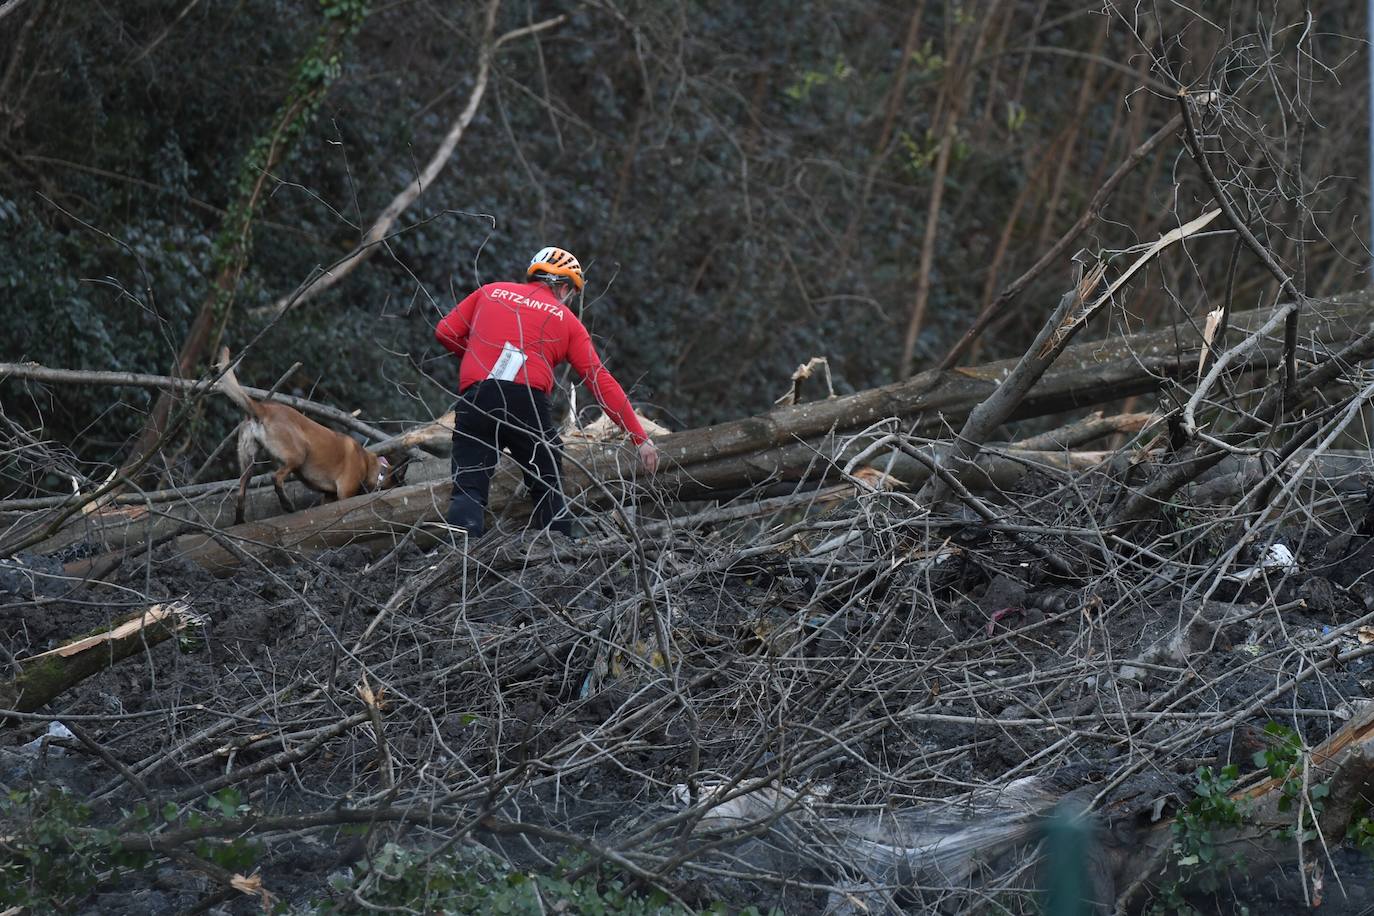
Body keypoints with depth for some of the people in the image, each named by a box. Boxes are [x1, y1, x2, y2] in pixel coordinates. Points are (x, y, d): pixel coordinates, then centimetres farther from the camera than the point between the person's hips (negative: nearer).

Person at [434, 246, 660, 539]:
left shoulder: (490, 292, 22)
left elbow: (445, 332, 16)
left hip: (475, 399, 1)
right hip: (527, 401, -1)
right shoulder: (566, 319, 16)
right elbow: (601, 382, 11)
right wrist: (641, 438, 10)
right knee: (549, 492, 14)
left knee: (469, 489, -2)